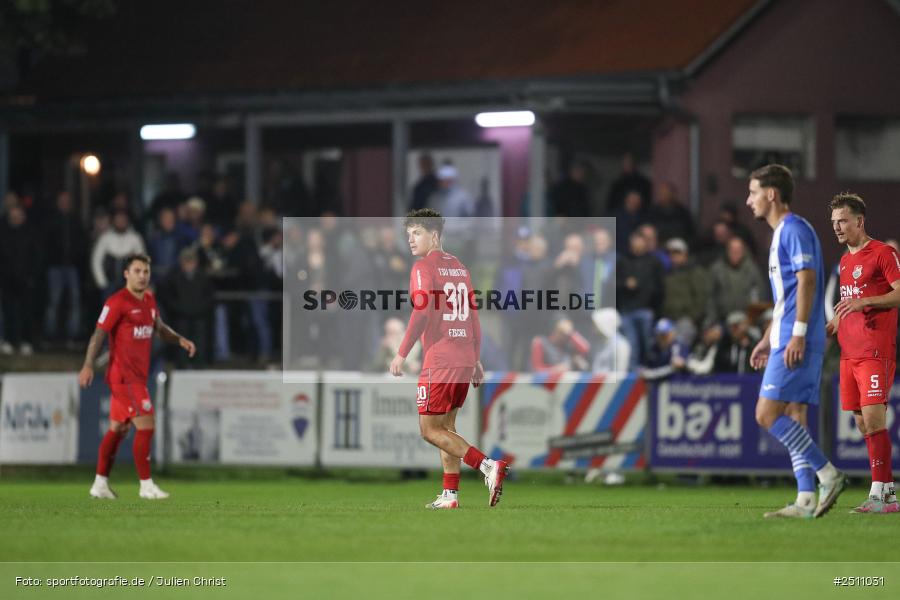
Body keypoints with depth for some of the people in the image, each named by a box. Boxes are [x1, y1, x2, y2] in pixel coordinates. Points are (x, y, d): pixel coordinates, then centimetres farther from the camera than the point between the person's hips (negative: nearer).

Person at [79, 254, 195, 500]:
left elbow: (159, 327, 27)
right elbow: (99, 333, -15)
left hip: (138, 376, 9)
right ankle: (146, 485, -7)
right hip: (124, 376, -9)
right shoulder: (117, 302, -13)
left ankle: (100, 484, 21)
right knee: (146, 426, -12)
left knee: (118, 429, 13)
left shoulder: (148, 299, 12)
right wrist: (88, 365, -24)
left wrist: (180, 340, 10)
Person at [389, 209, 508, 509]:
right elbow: (473, 316, 18)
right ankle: (450, 495, 11)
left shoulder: (423, 268, -8)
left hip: (439, 361, -8)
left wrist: (402, 354, -15)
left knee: (430, 429, -4)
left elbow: (422, 313, -18)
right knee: (446, 427, 15)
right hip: (465, 360, 8)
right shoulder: (459, 267, 16)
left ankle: (488, 465, -18)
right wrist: (477, 359, 21)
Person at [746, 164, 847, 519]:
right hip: (786, 340, 10)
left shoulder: (795, 230, -9)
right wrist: (768, 340, 27)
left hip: (796, 342, -10)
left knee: (767, 415, -13)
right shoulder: (782, 233, 21)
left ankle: (828, 474, -13)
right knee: (793, 418, 6)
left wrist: (797, 335, -23)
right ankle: (806, 501, 1)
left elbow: (807, 281, -18)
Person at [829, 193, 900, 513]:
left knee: (873, 418, -14)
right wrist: (831, 326, 16)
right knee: (863, 423, 7)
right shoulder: (846, 260, 20)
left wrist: (864, 302, -22)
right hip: (850, 352, 8)